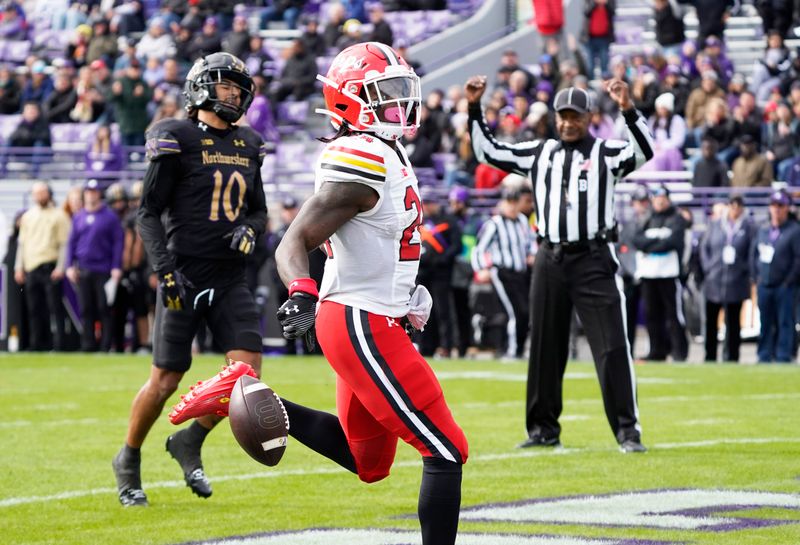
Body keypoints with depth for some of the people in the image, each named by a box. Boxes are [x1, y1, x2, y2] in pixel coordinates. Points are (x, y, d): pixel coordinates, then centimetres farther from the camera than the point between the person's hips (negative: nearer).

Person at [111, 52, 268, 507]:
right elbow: (149, 212, -5)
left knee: (247, 370, -10)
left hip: (230, 278, 5)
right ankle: (129, 460, 20)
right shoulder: (179, 139, -6)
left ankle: (189, 443, 12)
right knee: (166, 379, -2)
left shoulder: (248, 146, 12)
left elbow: (259, 210, 22)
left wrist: (250, 229, -1)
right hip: (186, 276, -5)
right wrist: (165, 269, -15)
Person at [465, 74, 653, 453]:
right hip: (550, 261, 4)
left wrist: (627, 109, -31)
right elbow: (487, 151, 13)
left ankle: (627, 430, -5)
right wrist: (475, 109, 3)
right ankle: (543, 428, 18)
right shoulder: (539, 153, 12)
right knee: (544, 346, 9)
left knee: (612, 347, -8)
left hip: (593, 261, -4)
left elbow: (644, 151, -18)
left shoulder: (605, 153, 1)